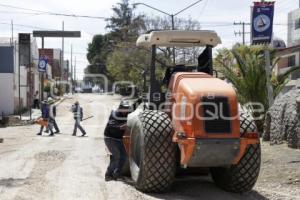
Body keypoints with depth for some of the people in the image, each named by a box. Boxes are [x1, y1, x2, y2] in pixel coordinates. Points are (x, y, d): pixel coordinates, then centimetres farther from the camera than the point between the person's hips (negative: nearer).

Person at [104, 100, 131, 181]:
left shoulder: (127, 116, -3)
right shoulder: (114, 115, -21)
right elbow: (111, 127, -34)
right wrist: (120, 127, -49)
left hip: (118, 139, 7)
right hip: (110, 138, -7)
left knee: (123, 156, 4)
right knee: (116, 155, -19)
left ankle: (117, 174, 17)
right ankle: (108, 175, -12)